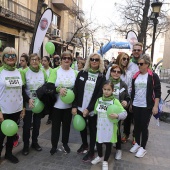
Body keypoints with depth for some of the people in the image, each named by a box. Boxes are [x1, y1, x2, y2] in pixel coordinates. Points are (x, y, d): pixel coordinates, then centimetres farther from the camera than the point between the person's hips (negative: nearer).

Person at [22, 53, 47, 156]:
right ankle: (26, 145, 26)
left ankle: (35, 142, 34)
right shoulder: (24, 72, -9)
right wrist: (28, 100, -19)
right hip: (28, 104, -3)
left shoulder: (43, 72, 1)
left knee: (37, 124, 16)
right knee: (27, 125, 8)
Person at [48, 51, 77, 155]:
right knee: (55, 125, 9)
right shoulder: (55, 71, -5)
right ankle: (54, 146, 28)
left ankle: (65, 144, 37)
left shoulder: (75, 73, 1)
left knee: (67, 125, 16)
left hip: (69, 105, 2)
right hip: (56, 104, -2)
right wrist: (59, 89, -29)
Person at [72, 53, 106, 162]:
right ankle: (84, 144, 43)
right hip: (80, 107, 3)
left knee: (92, 129, 10)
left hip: (92, 109, -2)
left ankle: (91, 152, 27)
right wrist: (74, 106, -6)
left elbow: (99, 95, -10)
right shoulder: (82, 73, 1)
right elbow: (76, 90, -1)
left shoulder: (102, 77, -4)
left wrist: (89, 109, -17)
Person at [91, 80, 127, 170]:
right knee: (98, 142, 15)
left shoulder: (115, 101, -12)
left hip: (110, 128, -3)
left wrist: (117, 116, -32)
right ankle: (100, 156, 44)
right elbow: (95, 112, 12)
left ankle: (105, 161, 33)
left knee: (108, 144, 11)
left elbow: (124, 113, -15)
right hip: (100, 127, 3)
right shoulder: (99, 100, 1)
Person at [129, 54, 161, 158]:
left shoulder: (153, 76, -7)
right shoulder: (136, 76, 7)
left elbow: (157, 92, -8)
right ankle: (137, 144, 32)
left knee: (144, 127, 3)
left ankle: (143, 148, 19)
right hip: (136, 105, 5)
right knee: (137, 125, 13)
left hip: (147, 106, -4)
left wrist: (155, 106, -13)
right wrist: (130, 103, 13)